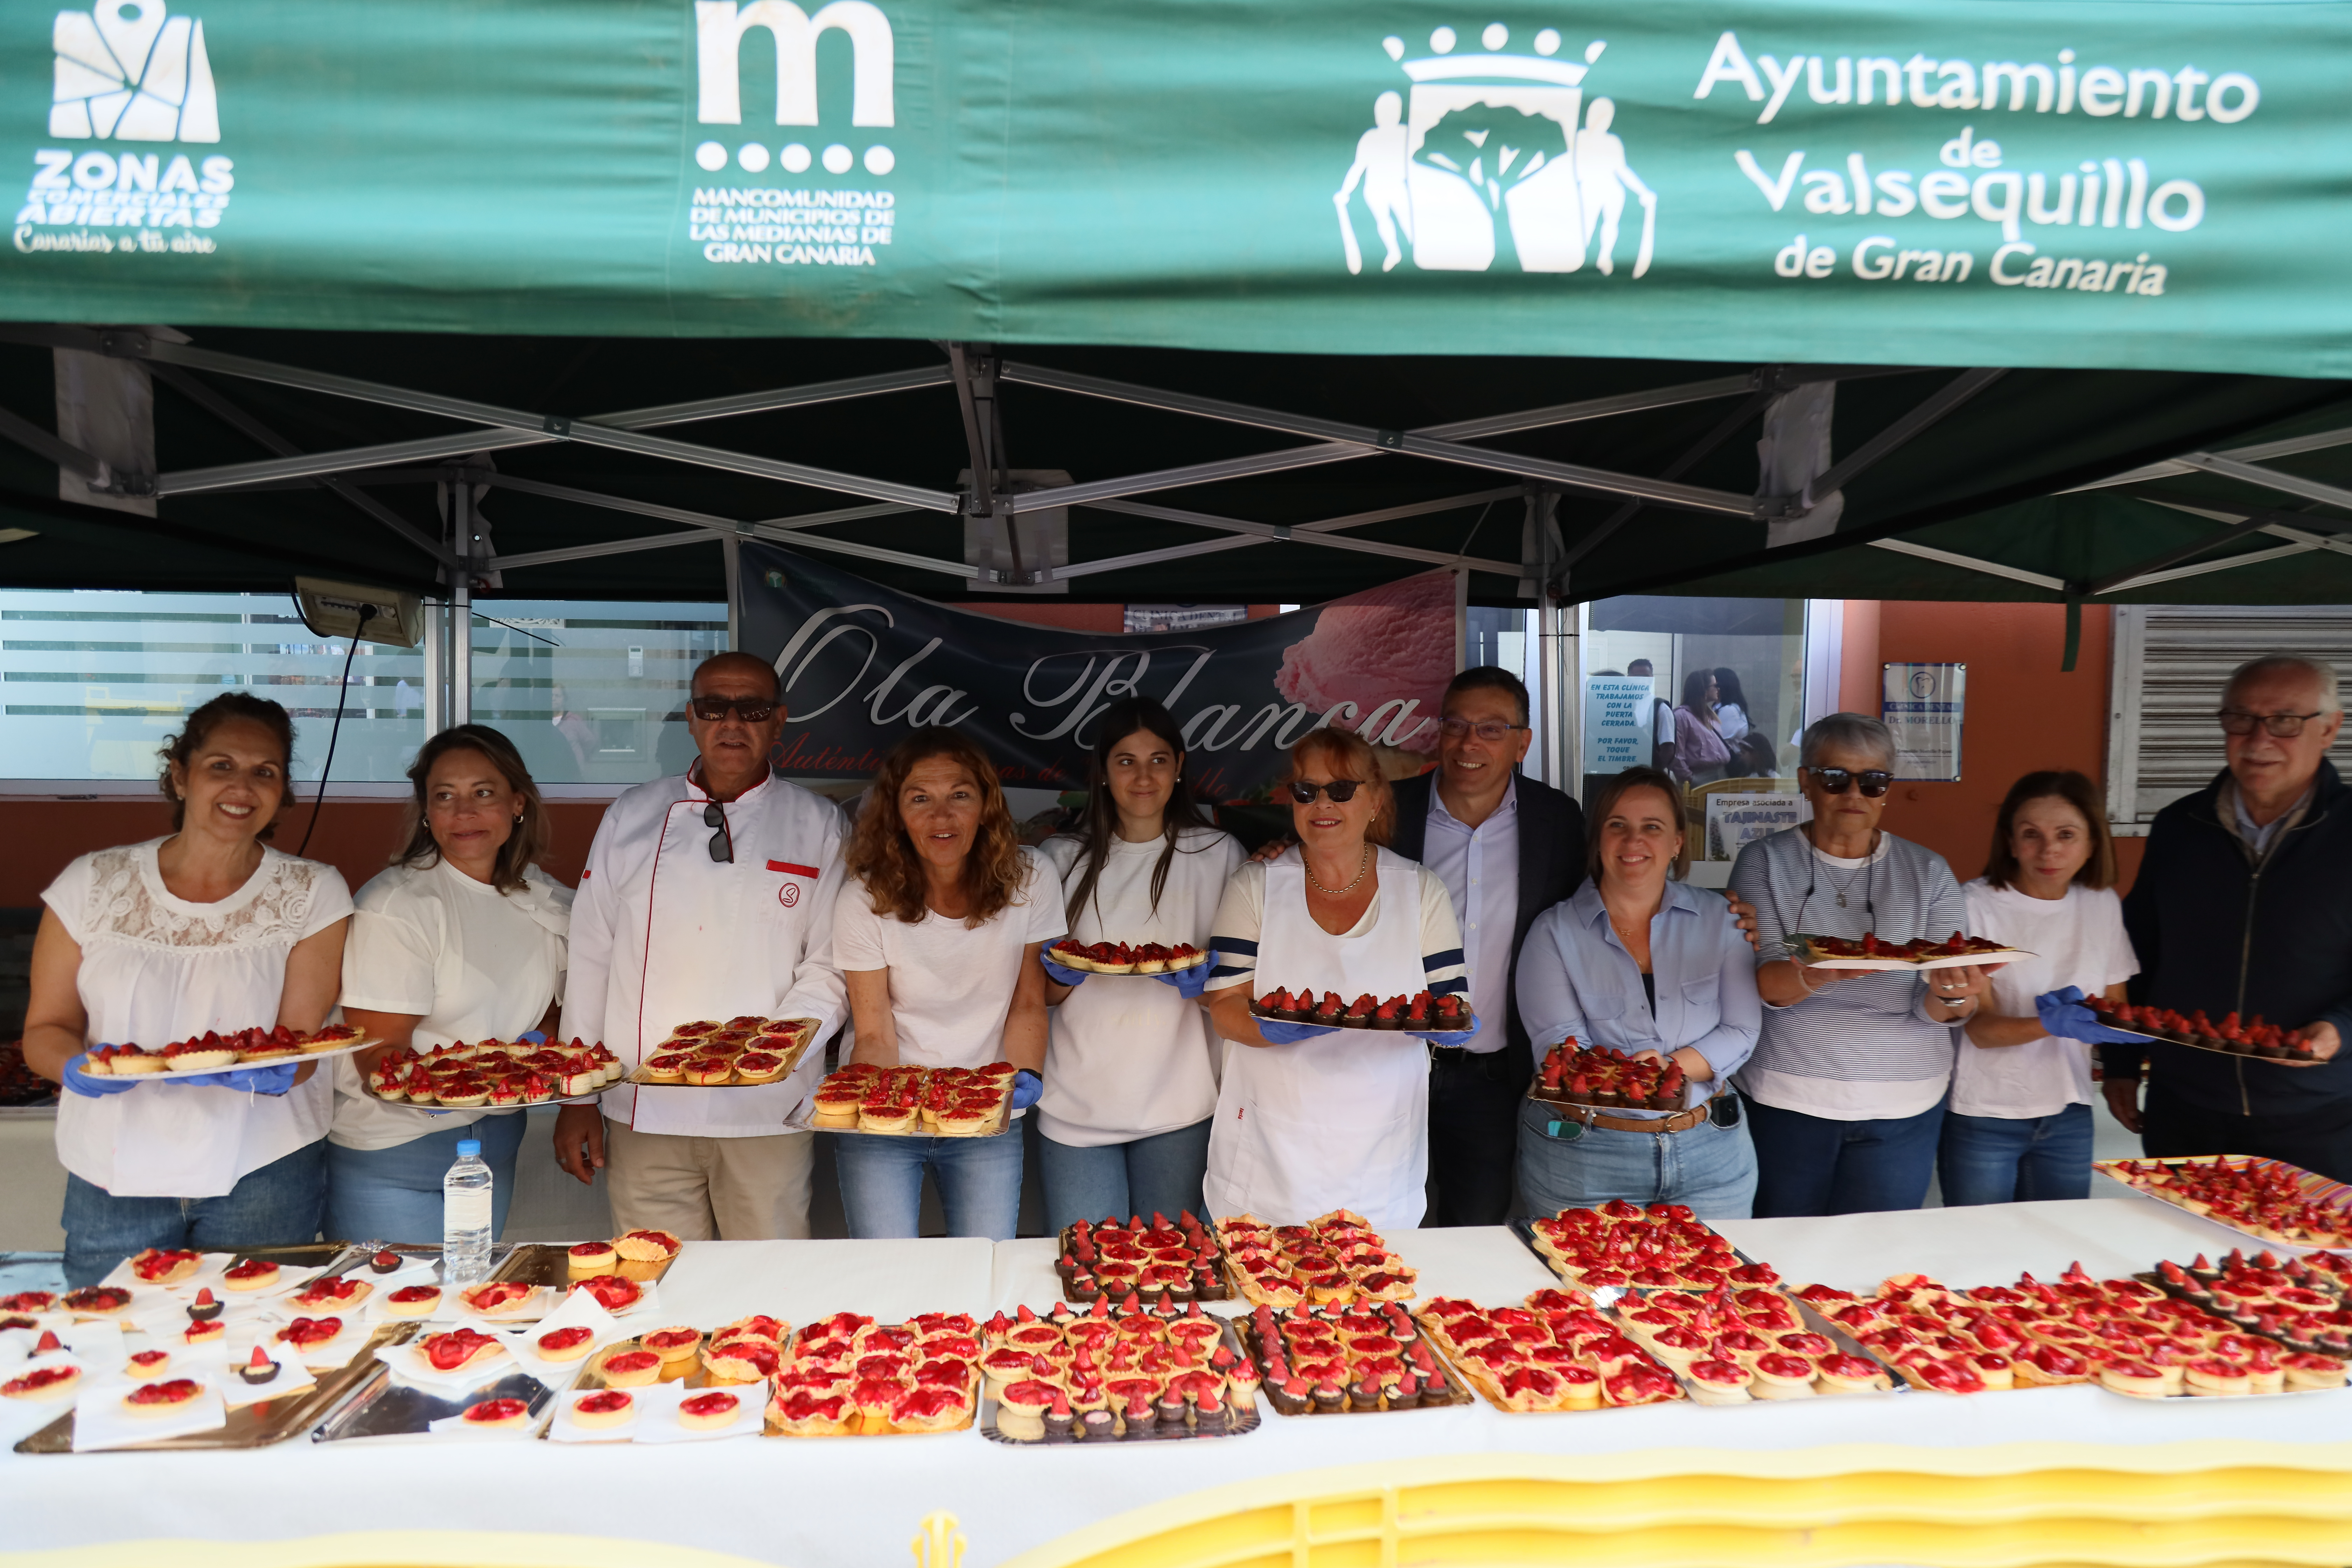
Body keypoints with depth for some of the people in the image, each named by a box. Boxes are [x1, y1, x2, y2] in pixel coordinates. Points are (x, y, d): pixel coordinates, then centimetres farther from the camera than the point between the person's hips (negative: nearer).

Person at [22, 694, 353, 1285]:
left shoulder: (313, 895, -2)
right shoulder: (91, 886, 2)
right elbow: (45, 1029, 5)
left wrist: (270, 1072, -27)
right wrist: (79, 1066, -16)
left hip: (263, 1170, -1)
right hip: (111, 1175, 1)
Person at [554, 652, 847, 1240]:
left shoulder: (818, 826, 5)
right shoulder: (631, 817, 9)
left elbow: (830, 964, 2)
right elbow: (589, 960, 10)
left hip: (768, 1110, -1)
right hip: (645, 1112, 1)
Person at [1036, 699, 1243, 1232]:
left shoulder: (1218, 855, 3)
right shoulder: (1064, 858, 5)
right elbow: (1042, 994, 9)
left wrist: (1203, 981, -14)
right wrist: (1064, 975, -13)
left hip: (1179, 1104, 0)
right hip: (1077, 1104, 1)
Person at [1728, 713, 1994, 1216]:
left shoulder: (1928, 872, 5)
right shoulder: (1767, 862, -1)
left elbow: (1934, 1010, -1)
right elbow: (1763, 984, -11)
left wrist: (1952, 995, -23)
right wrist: (1815, 975, -32)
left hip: (1902, 1109, 2)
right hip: (1786, 1099, -1)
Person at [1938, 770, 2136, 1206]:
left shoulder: (2103, 905, 4)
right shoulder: (1975, 906, -12)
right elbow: (1981, 1029, -15)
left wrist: (2081, 1007, -12)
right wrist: (2053, 1025, -33)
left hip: (2068, 1114, 4)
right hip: (1984, 1117, -4)